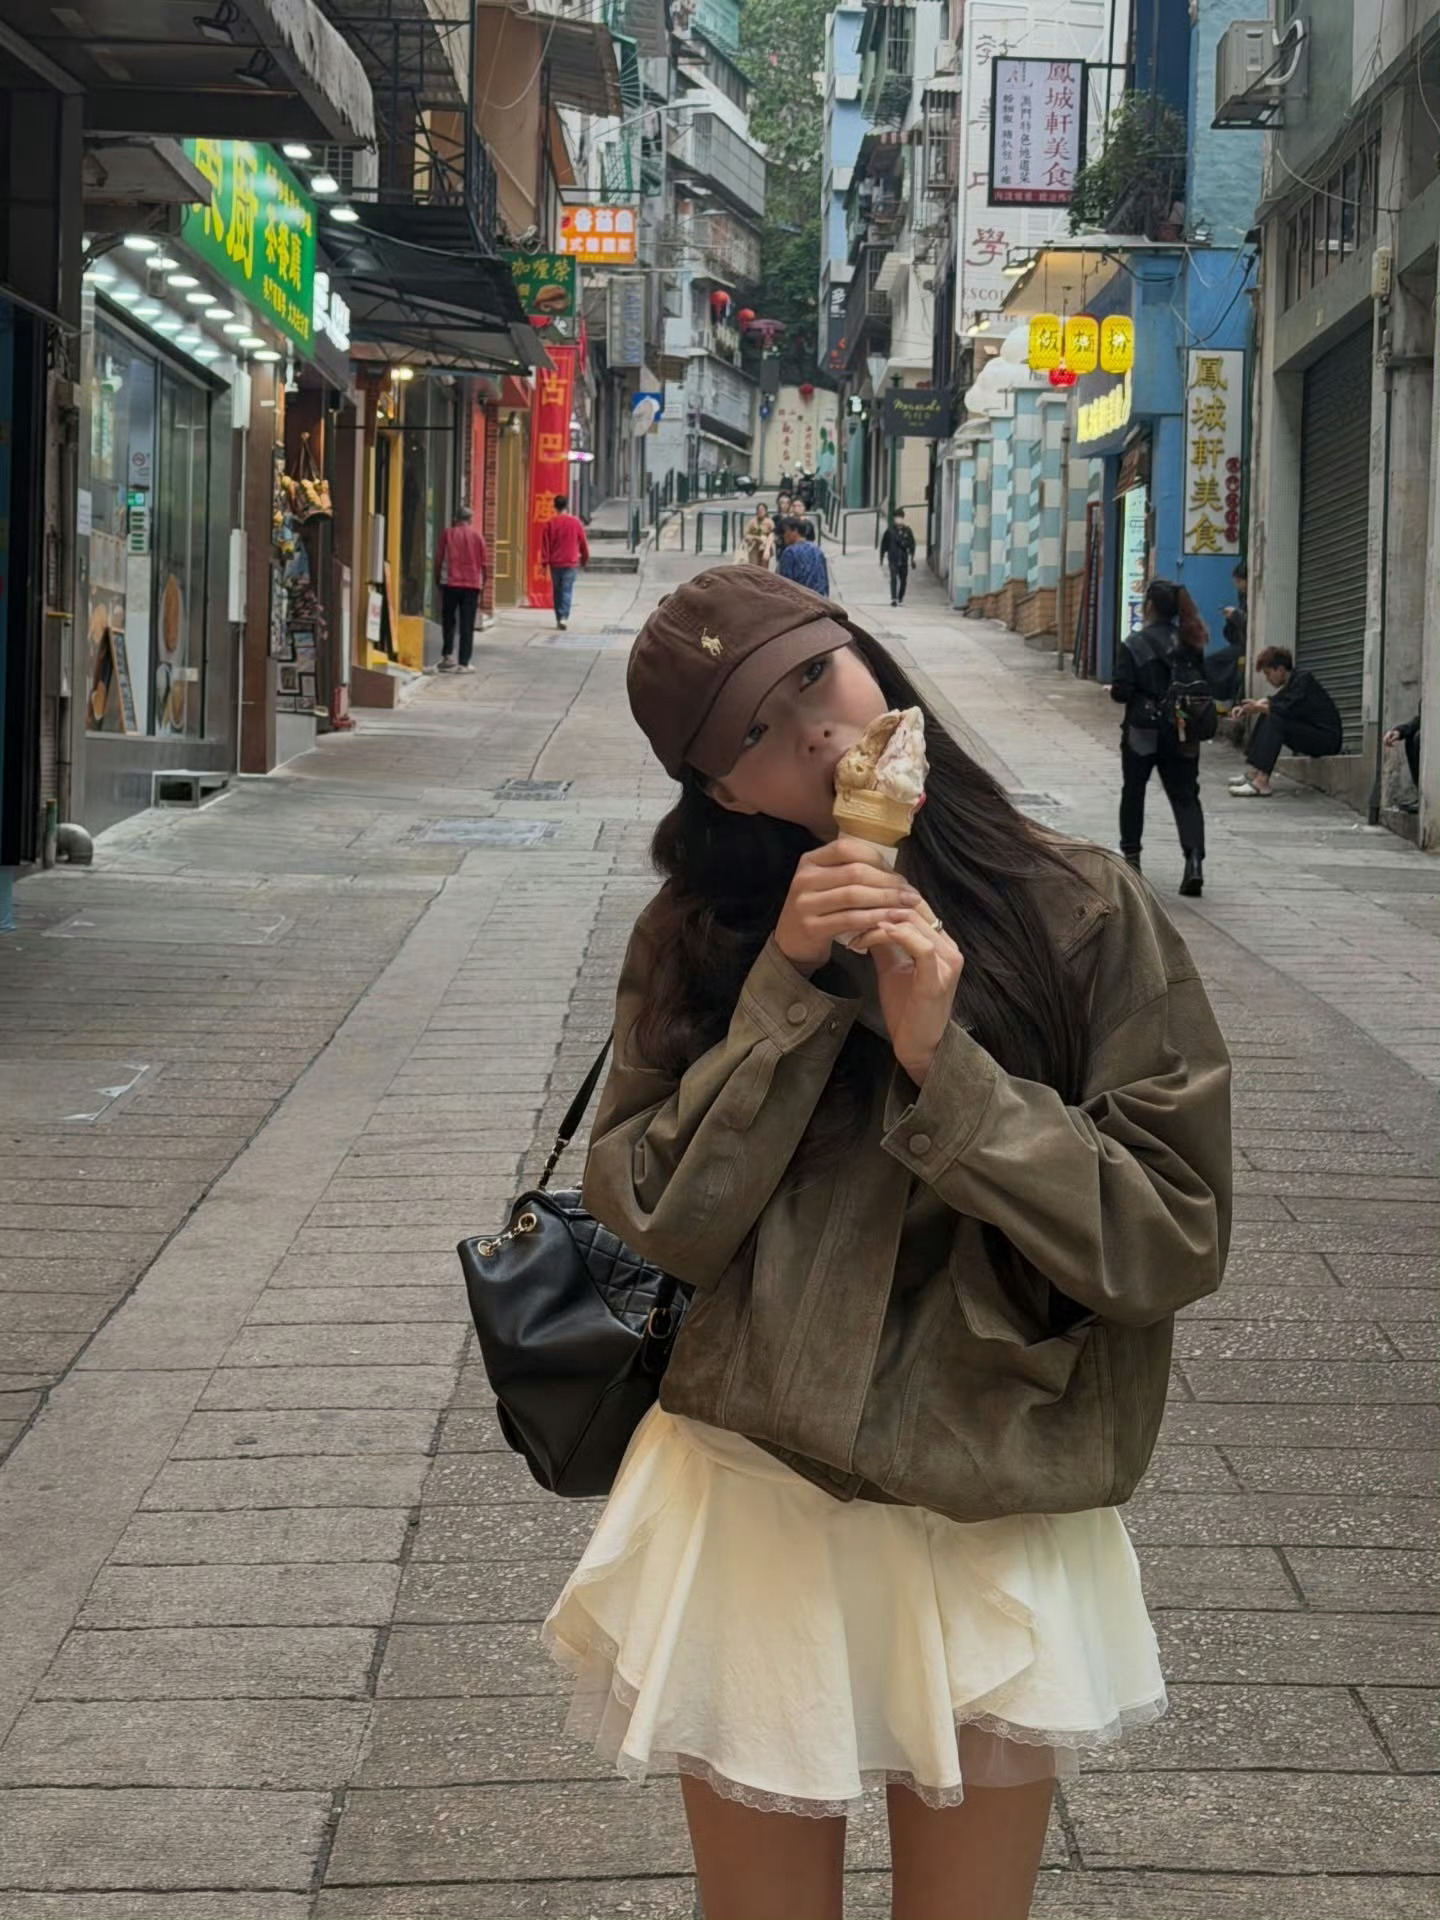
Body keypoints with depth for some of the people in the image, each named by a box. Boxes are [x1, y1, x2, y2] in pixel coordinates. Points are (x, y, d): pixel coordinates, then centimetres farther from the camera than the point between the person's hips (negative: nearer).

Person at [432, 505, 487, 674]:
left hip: (450, 583, 0)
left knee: (448, 620, 15)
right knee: (467, 625, 1)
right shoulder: (477, 535, 2)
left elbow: (439, 559, 0)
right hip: (472, 584, 0)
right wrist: (483, 583, 13)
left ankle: (448, 655, 5)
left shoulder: (448, 533, 1)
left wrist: (437, 579, 12)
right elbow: (484, 562, 2)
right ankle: (464, 663, -3)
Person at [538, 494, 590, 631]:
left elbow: (545, 544, -3)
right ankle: (563, 617, -20)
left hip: (555, 563, 1)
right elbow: (583, 543, 6)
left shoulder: (550, 523, -3)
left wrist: (544, 563, 1)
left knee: (557, 591, 13)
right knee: (567, 591, -3)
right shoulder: (576, 523, -2)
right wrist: (585, 560, 19)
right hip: (571, 563, -1)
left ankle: (559, 618, 17)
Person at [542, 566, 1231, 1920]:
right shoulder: (698, 937, 1)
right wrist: (787, 993, -16)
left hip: (999, 1535, -1)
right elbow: (661, 1224, -8)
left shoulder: (1084, 916, -7)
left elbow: (1173, 1239, -11)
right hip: (750, 1503, 2)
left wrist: (943, 1067, -19)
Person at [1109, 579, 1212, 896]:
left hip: (1143, 731, -3)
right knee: (1185, 795, 2)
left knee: (1133, 791, 17)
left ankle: (1131, 854, 26)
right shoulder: (1190, 644, 1)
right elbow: (1205, 687, 4)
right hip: (1183, 734, 3)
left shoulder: (1135, 644, -12)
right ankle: (1194, 857, -17)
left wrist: (1114, 690, 7)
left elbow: (1121, 690, -15)